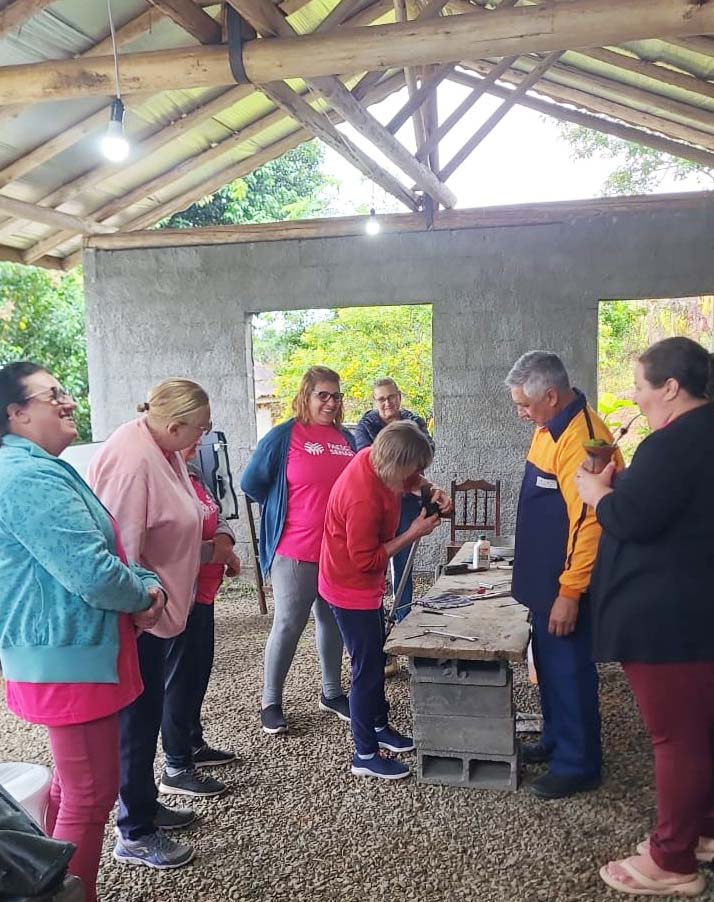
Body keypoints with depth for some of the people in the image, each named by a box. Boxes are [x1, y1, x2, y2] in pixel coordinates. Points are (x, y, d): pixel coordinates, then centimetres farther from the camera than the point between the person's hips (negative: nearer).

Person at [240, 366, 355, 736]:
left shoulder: (346, 438, 7)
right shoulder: (283, 436, -9)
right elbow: (251, 483, -5)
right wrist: (284, 509, 1)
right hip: (295, 550, -5)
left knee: (332, 621, 16)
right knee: (288, 625, 3)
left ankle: (332, 693, 32)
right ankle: (271, 701, 18)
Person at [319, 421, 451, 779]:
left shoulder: (374, 458, -9)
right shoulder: (363, 498, -35)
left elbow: (409, 480, 14)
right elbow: (366, 561, -26)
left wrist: (431, 491, -6)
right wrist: (413, 533, -23)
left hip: (365, 583, 10)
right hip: (352, 587, -10)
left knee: (376, 657, 22)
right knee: (367, 669, 2)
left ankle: (379, 727, 40)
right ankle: (365, 756, 16)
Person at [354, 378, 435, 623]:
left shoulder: (414, 423, 5)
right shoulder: (366, 425, 0)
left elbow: (428, 449, -12)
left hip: (407, 500, 2)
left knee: (403, 562, 11)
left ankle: (404, 618, 22)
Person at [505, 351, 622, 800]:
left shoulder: (580, 438, -24)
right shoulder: (551, 427, 8)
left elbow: (588, 520, -26)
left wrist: (570, 593, -24)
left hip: (567, 585, -10)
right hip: (547, 578, 10)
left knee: (569, 670, 3)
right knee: (549, 663, 20)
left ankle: (579, 765, 19)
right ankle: (558, 740, 37)